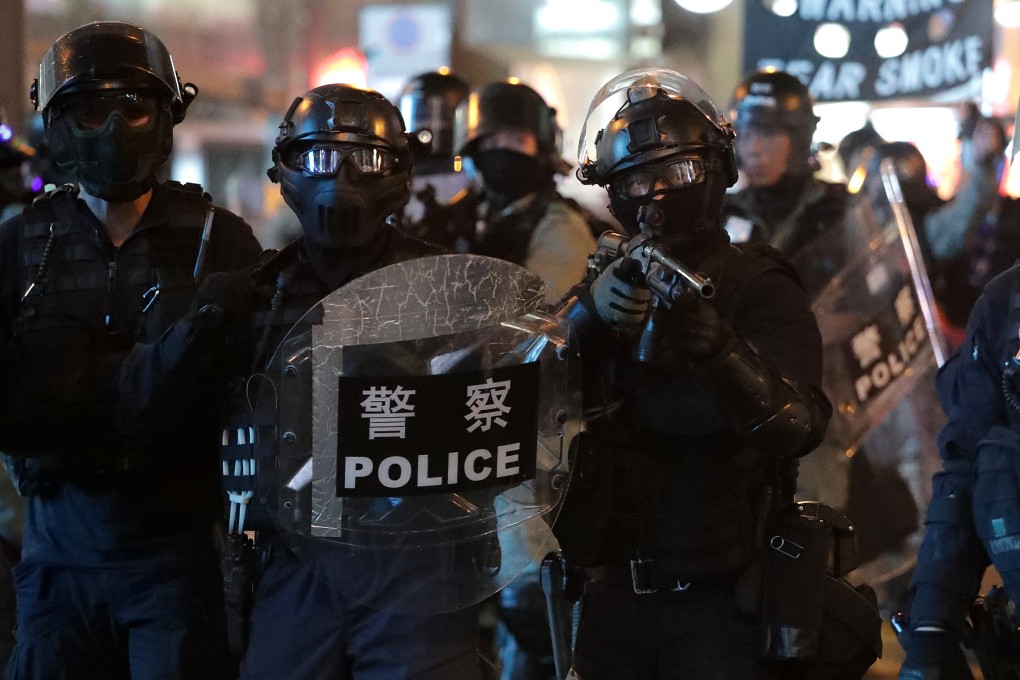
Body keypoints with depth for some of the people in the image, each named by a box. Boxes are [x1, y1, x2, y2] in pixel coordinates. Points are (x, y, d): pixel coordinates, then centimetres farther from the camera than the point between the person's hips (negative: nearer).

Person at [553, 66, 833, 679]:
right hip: (615, 598, 4)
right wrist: (587, 315, -25)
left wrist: (722, 350, -40)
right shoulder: (611, 287, 9)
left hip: (719, 603, -4)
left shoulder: (759, 289, -5)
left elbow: (800, 427, -22)